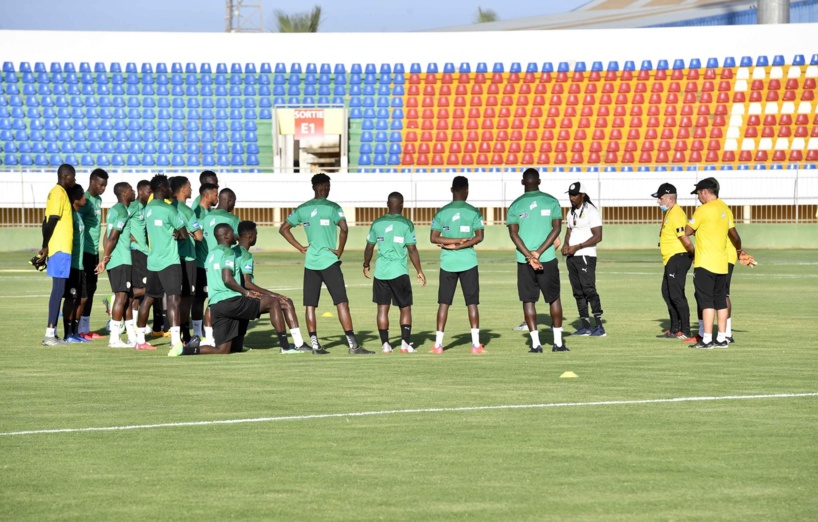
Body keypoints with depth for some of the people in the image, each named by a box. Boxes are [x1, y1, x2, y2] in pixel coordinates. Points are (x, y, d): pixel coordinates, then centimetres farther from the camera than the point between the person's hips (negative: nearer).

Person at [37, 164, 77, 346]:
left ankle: (52, 333, 13)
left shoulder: (57, 193, 16)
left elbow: (48, 222, 17)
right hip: (60, 248, -10)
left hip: (57, 249, 10)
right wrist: (46, 247, -15)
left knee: (58, 290, 11)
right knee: (58, 290, -9)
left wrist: (46, 247, 17)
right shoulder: (59, 193, -12)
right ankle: (50, 334, -10)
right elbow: (51, 221, -16)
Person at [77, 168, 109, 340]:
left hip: (94, 250, 9)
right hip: (86, 250, -9)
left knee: (91, 288, 10)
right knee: (84, 290, -7)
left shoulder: (98, 200, 14)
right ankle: (81, 330, -4)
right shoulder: (85, 200, -14)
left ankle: (86, 328, 14)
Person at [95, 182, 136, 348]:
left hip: (115, 260, 10)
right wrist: (105, 258, -14)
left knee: (128, 297, 13)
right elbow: (113, 237, -18)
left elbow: (108, 236, 17)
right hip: (121, 260, -10)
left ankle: (132, 335, 17)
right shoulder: (122, 212, -13)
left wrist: (105, 257, 13)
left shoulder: (114, 210, 18)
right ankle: (114, 338, -12)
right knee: (121, 296, -10)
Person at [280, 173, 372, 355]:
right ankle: (353, 344, -10)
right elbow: (344, 228, -20)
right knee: (341, 302, -5)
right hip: (329, 261, -4)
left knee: (310, 304, 7)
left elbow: (283, 228, 14)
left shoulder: (302, 209, 8)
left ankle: (315, 345, 4)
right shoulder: (332, 207, -6)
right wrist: (340, 250, -8)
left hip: (310, 262, 4)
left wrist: (300, 247, 12)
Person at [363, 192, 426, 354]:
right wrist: (419, 271, 1)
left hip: (380, 272, 3)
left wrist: (366, 265, 28)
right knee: (405, 308, 7)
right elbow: (412, 250, -7)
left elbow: (369, 247, 11)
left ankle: (385, 344, 3)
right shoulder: (406, 224, -5)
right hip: (399, 272, -3)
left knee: (382, 308, 6)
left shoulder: (377, 223, 5)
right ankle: (405, 342, -2)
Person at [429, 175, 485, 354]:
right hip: (468, 262, -1)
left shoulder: (442, 212, 1)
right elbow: (479, 237, -9)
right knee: (472, 302, 3)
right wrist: (459, 244, -8)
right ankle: (476, 344, 0)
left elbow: (433, 238, -4)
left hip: (447, 263, 1)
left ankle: (438, 344, 2)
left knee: (443, 302, 5)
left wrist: (453, 242, -5)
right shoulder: (473, 212, -3)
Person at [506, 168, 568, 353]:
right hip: (547, 259, 0)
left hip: (524, 260, 0)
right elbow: (557, 228, -4)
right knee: (554, 298, 10)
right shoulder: (551, 201, 3)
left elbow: (513, 233, -4)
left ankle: (536, 343, -1)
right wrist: (538, 252, -9)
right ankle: (558, 342, 10)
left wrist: (529, 256, -10)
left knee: (528, 300, 4)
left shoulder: (515, 205, 3)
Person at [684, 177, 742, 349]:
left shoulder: (704, 209, -12)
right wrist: (739, 250, 40)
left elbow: (687, 232, -6)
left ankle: (707, 340, -10)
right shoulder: (725, 209, 11)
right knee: (721, 301, 10)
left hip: (705, 264, -7)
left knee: (706, 301, -7)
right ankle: (722, 338, 12)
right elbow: (734, 235, 22)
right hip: (722, 263, 7)